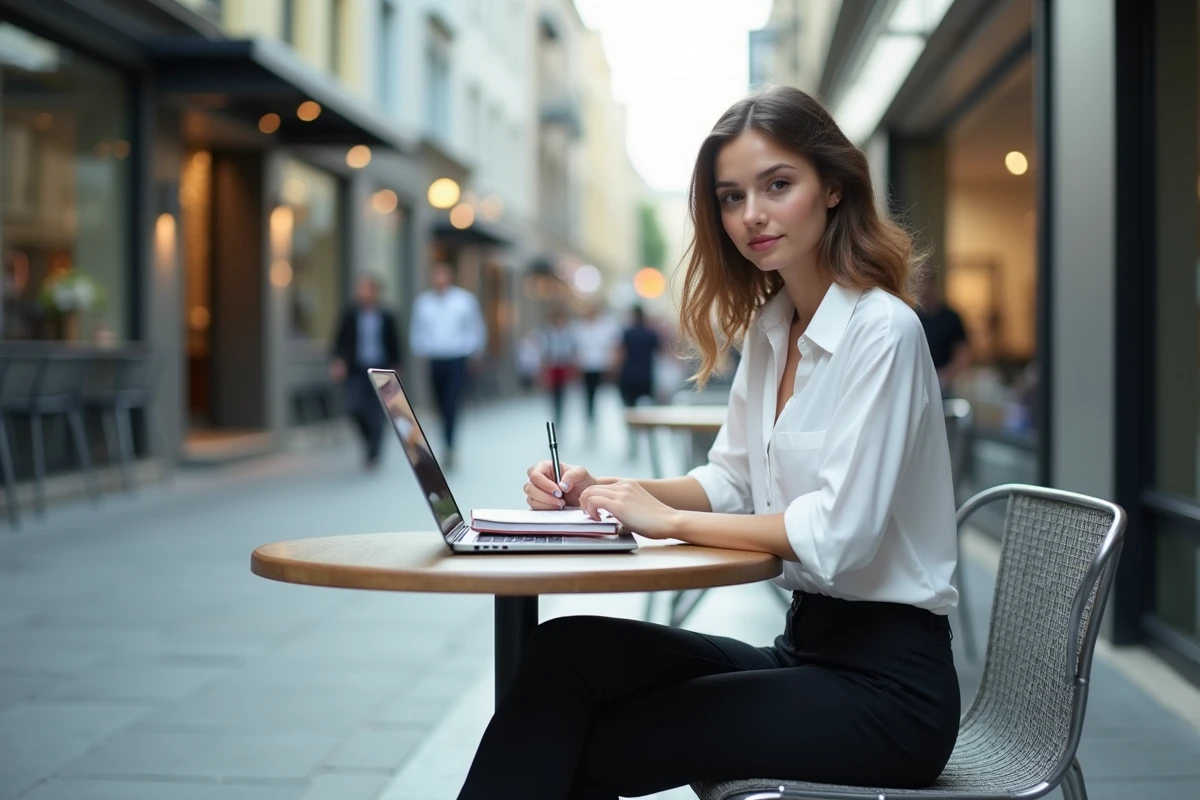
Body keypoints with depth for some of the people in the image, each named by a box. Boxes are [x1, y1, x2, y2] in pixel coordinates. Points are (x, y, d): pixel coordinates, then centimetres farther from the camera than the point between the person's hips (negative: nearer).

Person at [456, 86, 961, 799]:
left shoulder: (881, 331, -16)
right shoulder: (768, 329, 11)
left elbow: (836, 533, -22)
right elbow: (730, 482, 17)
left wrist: (669, 519, -12)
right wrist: (603, 491, 0)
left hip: (887, 684, -7)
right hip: (806, 649, 7)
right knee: (569, 651, -13)